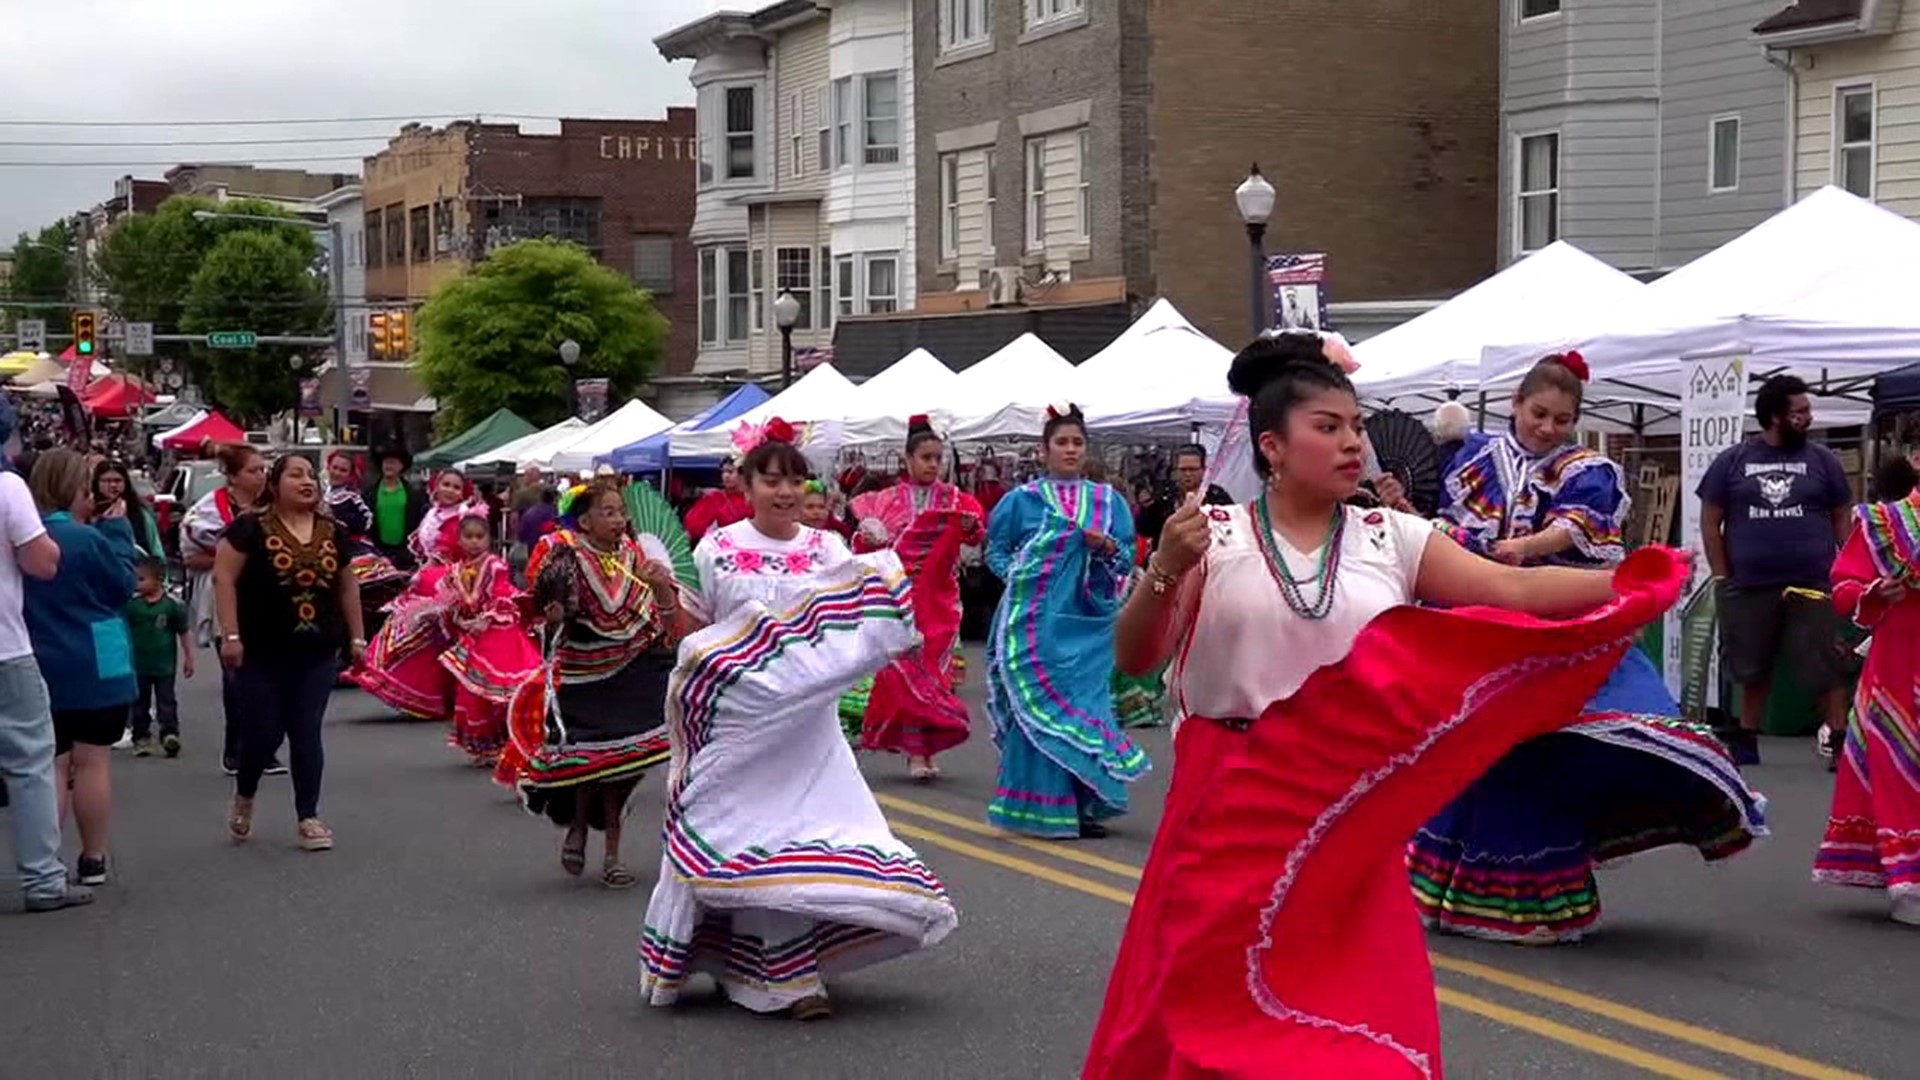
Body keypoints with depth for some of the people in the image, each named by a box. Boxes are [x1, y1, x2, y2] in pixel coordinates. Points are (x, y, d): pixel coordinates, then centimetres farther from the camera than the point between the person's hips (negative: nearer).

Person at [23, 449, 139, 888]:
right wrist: (117, 531, -1)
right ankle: (93, 860, 11)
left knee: (52, 766, 8)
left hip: (40, 669, 5)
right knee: (93, 762, 5)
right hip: (95, 669, -4)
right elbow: (123, 584, -5)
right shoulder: (86, 539, -17)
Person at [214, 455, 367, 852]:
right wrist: (230, 635, -14)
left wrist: (357, 637, 13)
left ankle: (308, 818, 10)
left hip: (317, 653, 4)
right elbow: (224, 577, -8)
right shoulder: (251, 528, -6)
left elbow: (347, 585, 15)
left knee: (307, 735, 3)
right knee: (263, 731, -1)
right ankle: (243, 798, 28)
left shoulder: (332, 532, 8)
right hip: (262, 653, -3)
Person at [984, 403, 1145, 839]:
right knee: (1040, 708, -5)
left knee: (1086, 702, 1)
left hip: (1088, 622, 2)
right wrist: (1019, 576, -6)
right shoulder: (1022, 500, 6)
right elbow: (995, 550, 11)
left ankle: (1084, 804, 8)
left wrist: (1106, 546, -11)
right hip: (1037, 620, -2)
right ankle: (1044, 807, 0)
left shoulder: (1109, 501, 12)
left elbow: (1128, 558, 9)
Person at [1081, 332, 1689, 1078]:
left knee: (1354, 1009, 4)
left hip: (1348, 812, 2)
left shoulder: (1390, 539, 3)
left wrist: (1629, 582, -20)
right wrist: (1165, 574, -23)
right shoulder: (1215, 537, -3)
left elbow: (1514, 589, -7)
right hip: (1232, 806, -2)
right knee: (1213, 999, 7)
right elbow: (1133, 659, -6)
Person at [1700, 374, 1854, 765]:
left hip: (1813, 585, -1)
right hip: (1750, 586, 1)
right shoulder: (1731, 462, 4)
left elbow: (1843, 519, 9)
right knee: (1753, 668, 12)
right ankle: (1747, 740, 24)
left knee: (1826, 667, -4)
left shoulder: (1821, 460, 6)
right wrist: (1722, 579, 0)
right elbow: (1710, 522, 6)